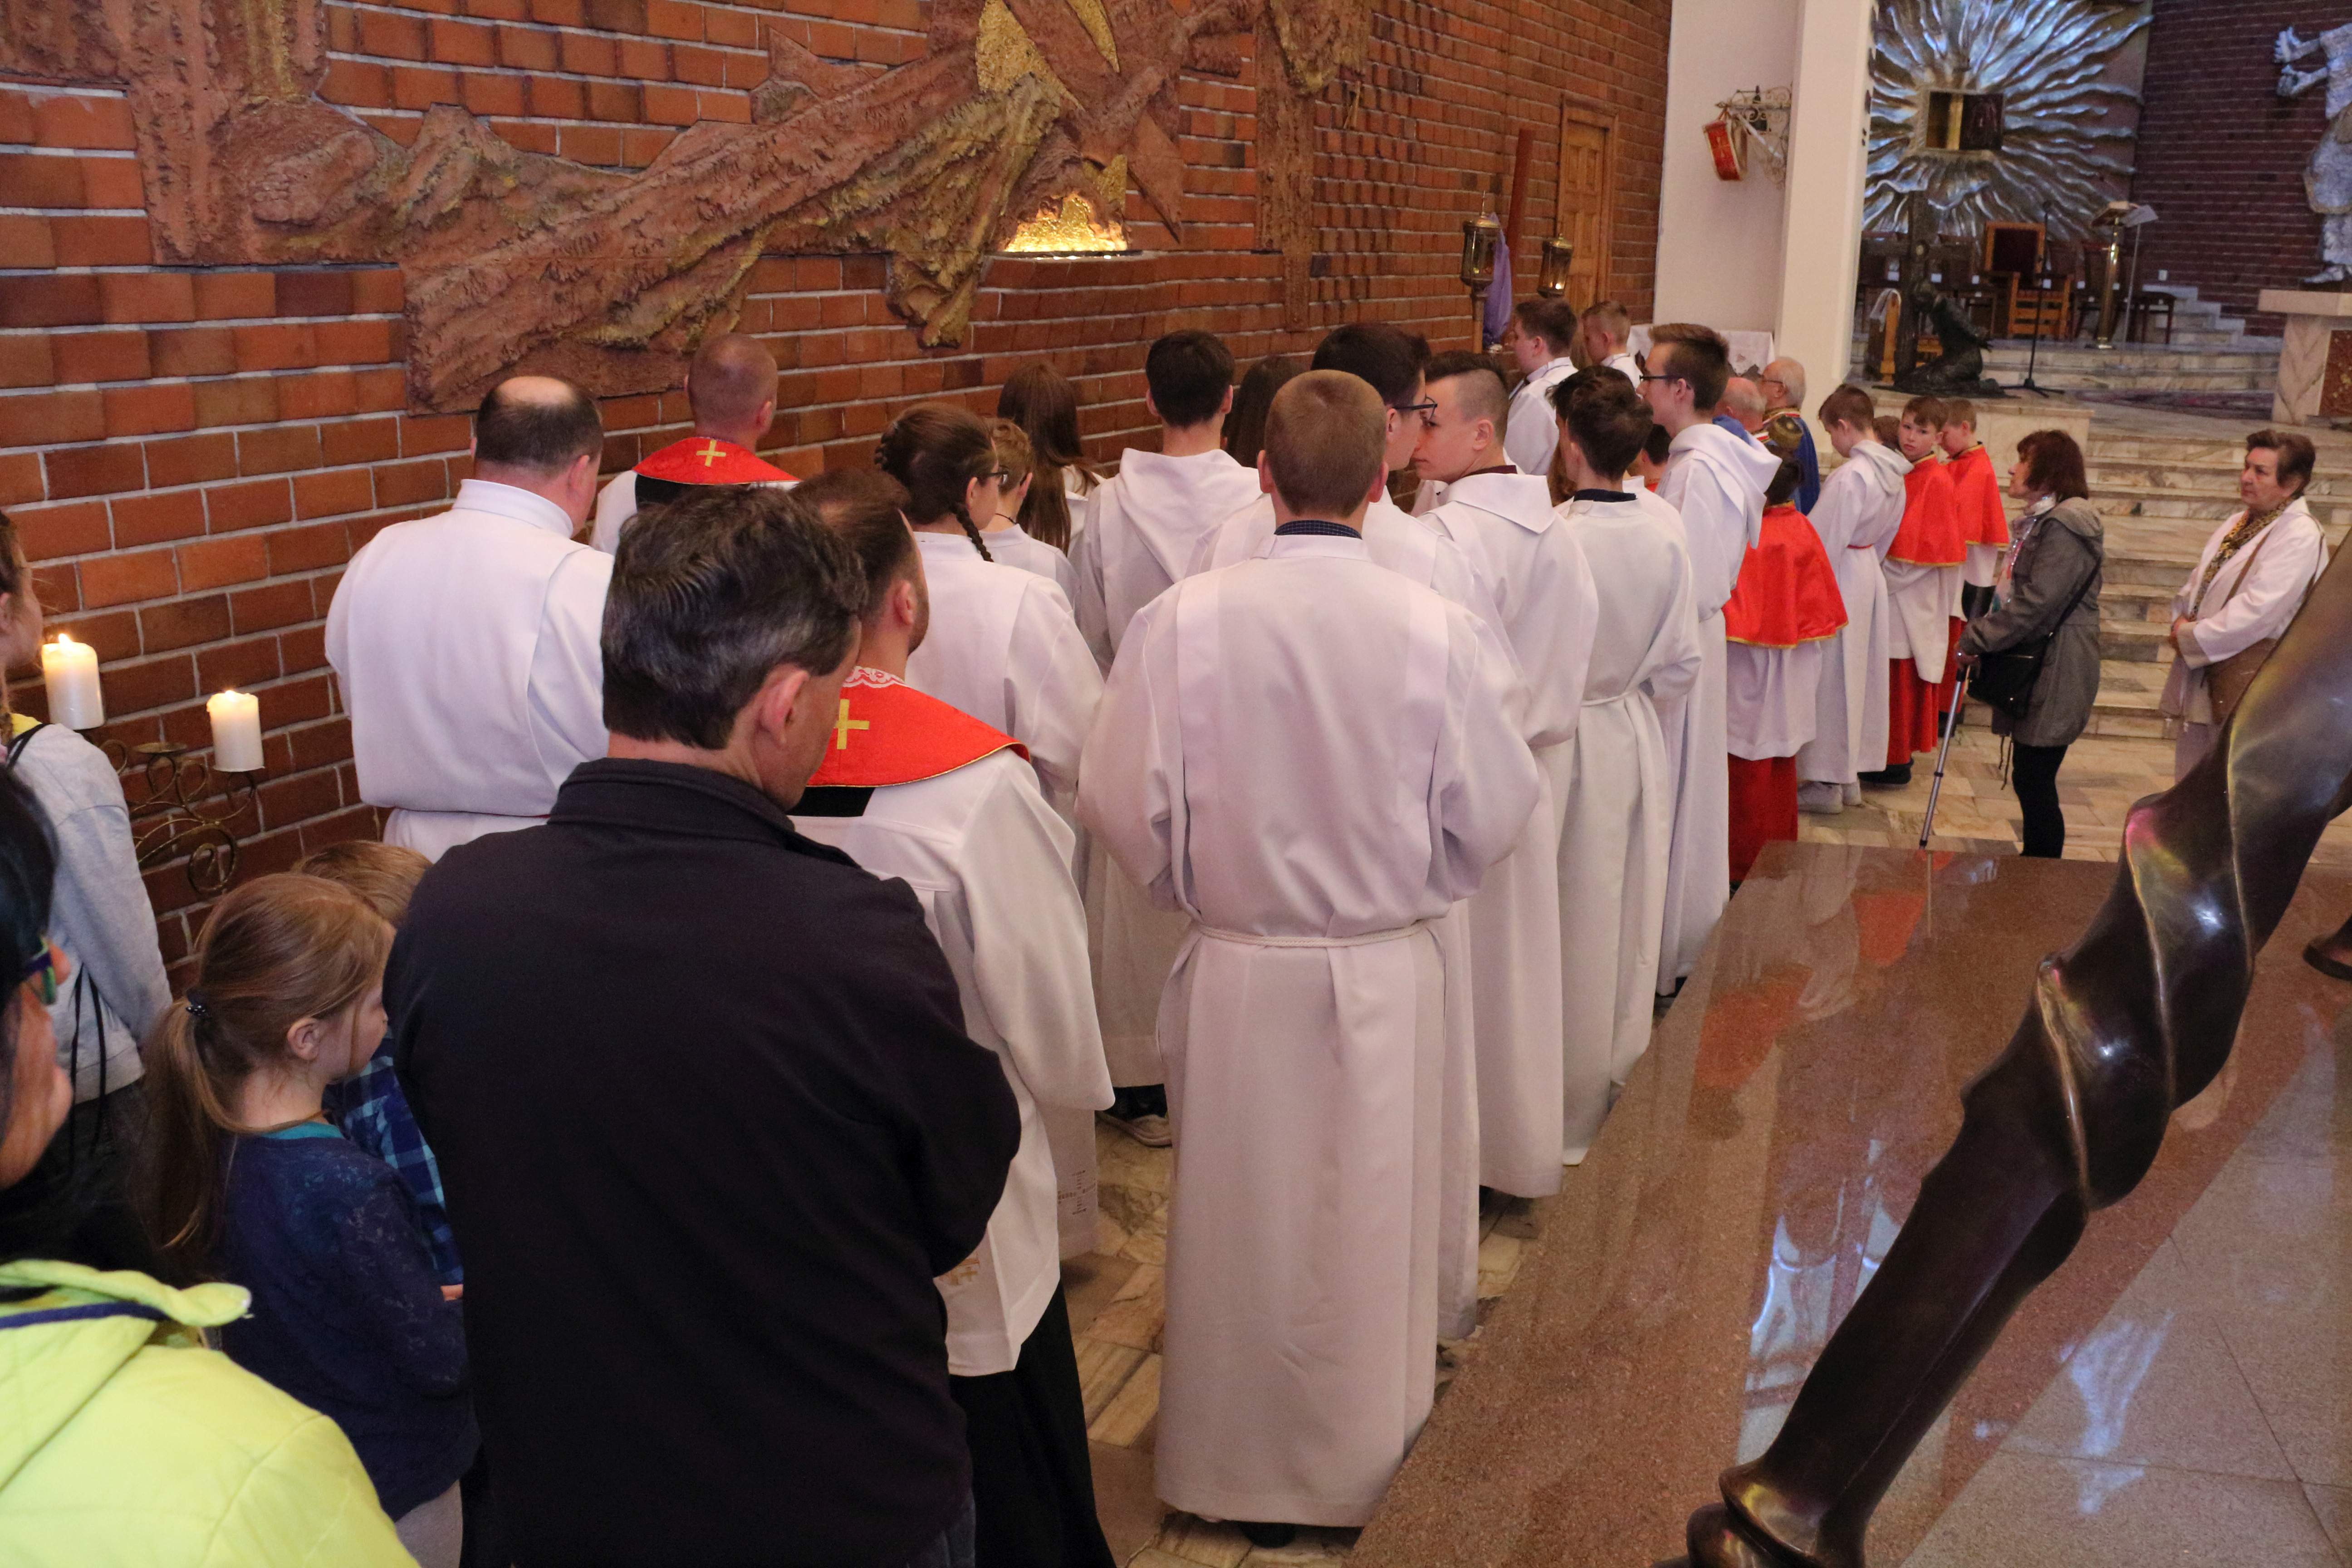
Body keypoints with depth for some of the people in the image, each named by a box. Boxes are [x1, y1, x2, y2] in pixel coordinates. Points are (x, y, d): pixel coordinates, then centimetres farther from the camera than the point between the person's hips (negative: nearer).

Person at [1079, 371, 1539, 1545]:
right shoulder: (1436, 629, -15)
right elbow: (1489, 818, -6)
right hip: (1388, 974, 0)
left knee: (1239, 1223, 18)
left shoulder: (1183, 620, -16)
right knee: (1369, 1228, 19)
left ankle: (1237, 1472, 36)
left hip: (1237, 971, 0)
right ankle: (1358, 1463, 38)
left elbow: (1124, 807, -9)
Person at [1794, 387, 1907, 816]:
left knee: (1831, 679, 0)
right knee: (1855, 676, 15)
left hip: (1840, 580, -9)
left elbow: (1826, 542, -19)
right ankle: (1848, 775, 25)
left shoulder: (1849, 476, -22)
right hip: (1869, 576, 9)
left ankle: (1826, 783, 7)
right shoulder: (1892, 472, 5)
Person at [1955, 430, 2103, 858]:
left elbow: (2037, 602, -22)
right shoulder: (2039, 522, 18)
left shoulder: (2064, 527, -16)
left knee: (2035, 782, -7)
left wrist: (1975, 640, -16)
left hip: (2055, 674, -10)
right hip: (2031, 667, 10)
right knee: (2029, 778, 14)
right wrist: (1979, 634, 6)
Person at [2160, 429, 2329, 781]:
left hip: (2247, 691, -8)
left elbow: (2258, 612, -22)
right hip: (2199, 684, 8)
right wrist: (2182, 624, -4)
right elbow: (2195, 587, 17)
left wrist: (2190, 638, -13)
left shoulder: (2300, 537, -14)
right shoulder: (2238, 524, 14)